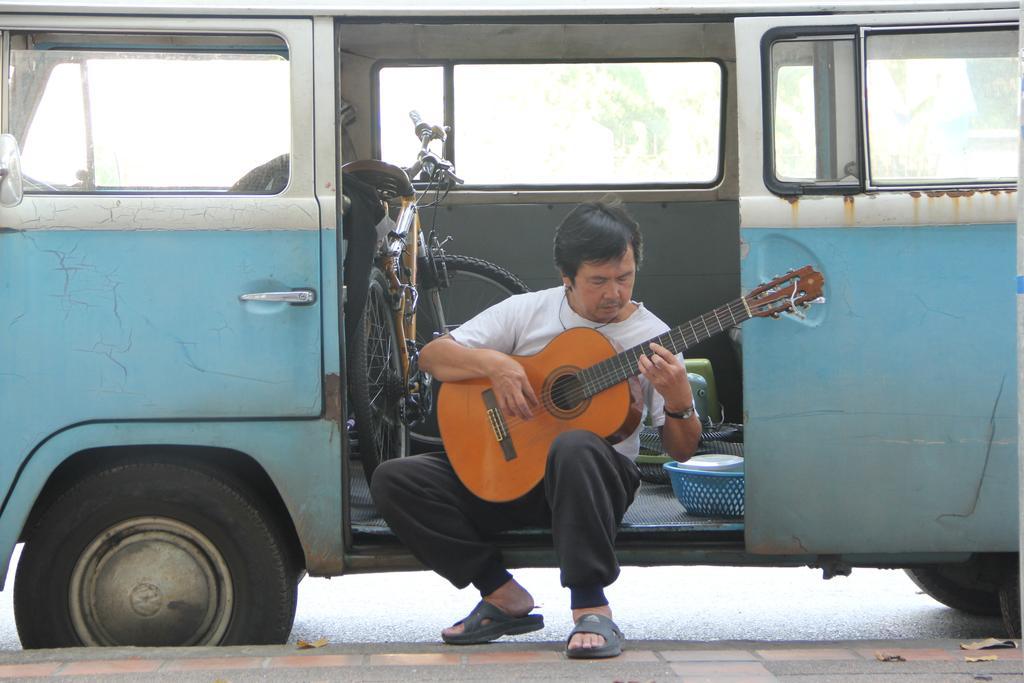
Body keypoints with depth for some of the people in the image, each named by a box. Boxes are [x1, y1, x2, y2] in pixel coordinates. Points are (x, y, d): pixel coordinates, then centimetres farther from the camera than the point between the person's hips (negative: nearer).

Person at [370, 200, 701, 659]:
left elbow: (681, 450, -1)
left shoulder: (651, 337, -1)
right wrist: (494, 363, -16)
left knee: (575, 448, -41)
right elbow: (431, 356, 2)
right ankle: (504, 596, -9)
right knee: (393, 479, -16)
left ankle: (591, 608, -32)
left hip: (601, 478, -3)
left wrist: (679, 402, -23)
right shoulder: (528, 312, 4)